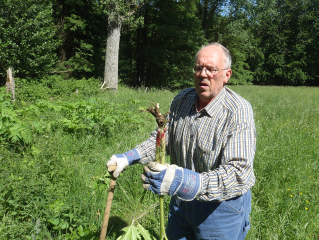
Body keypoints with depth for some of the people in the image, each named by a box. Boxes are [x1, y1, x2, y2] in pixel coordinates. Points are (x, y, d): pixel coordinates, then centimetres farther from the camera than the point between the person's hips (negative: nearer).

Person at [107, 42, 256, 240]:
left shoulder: (239, 112, -23)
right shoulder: (182, 99, -3)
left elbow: (239, 173, -32)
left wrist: (191, 183, -47)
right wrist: (130, 157, -6)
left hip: (221, 206, -5)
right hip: (181, 201, 6)